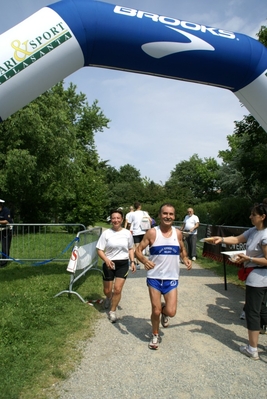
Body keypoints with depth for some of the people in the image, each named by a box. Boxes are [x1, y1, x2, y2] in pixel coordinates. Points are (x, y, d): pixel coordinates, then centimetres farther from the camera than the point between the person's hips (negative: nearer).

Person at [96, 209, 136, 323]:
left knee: (117, 289, -6)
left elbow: (130, 249, 11)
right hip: (109, 264, 0)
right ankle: (109, 298, 49)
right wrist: (106, 260, -25)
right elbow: (99, 250, -8)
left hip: (123, 264, 1)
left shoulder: (127, 233, -2)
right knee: (107, 291, 11)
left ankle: (112, 311, 17)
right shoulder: (106, 233, -9)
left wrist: (132, 262, 2)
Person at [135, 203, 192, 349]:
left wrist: (186, 259, -6)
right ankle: (155, 335, 36)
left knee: (171, 312, -3)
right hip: (154, 278, -2)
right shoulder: (152, 233, -10)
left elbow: (182, 250, 15)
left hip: (171, 278, 2)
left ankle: (164, 311, 35)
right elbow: (138, 250, -8)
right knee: (156, 311, 6)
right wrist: (144, 260, -28)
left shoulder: (178, 233, -1)